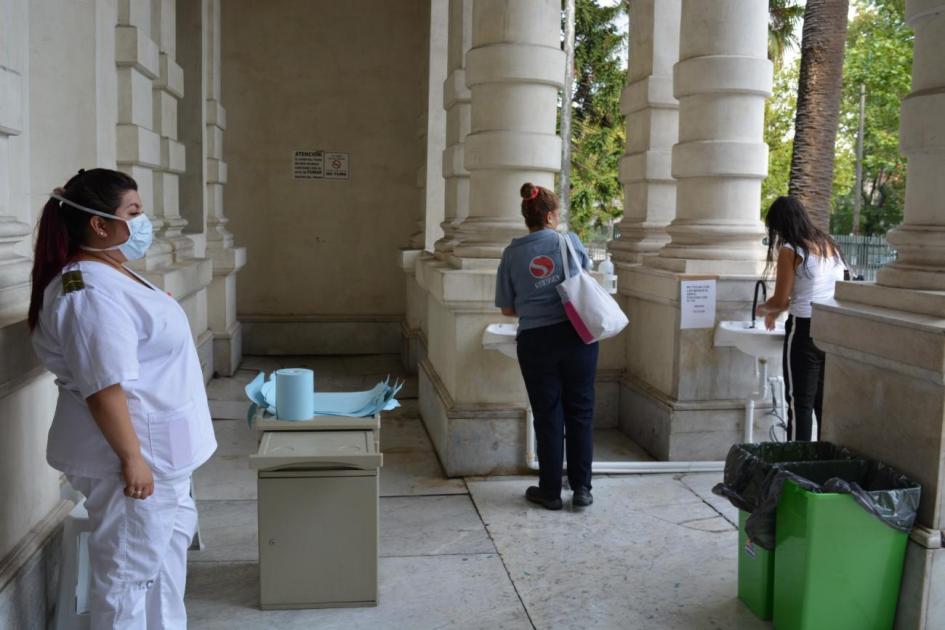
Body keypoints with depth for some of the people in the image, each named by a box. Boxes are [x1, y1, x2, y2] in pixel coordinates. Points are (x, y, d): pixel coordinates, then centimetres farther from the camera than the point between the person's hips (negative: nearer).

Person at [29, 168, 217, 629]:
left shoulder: (112, 274, 9)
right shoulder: (91, 293, -24)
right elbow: (105, 387, -27)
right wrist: (132, 458, -24)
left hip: (158, 450, 11)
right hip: (131, 454, -11)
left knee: (168, 540, 23)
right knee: (128, 568, 3)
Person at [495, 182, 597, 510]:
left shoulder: (511, 254, 0)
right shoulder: (570, 242, 0)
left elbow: (507, 309, 4)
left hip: (535, 341, 0)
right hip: (576, 335, 0)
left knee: (547, 416, 9)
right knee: (580, 412, 11)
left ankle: (551, 491, 17)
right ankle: (581, 488, 16)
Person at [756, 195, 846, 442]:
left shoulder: (790, 251, -10)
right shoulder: (829, 245, 11)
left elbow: (780, 300, -10)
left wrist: (762, 308, 11)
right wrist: (777, 310, 25)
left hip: (805, 331, -6)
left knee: (800, 402, 1)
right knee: (825, 401, 14)